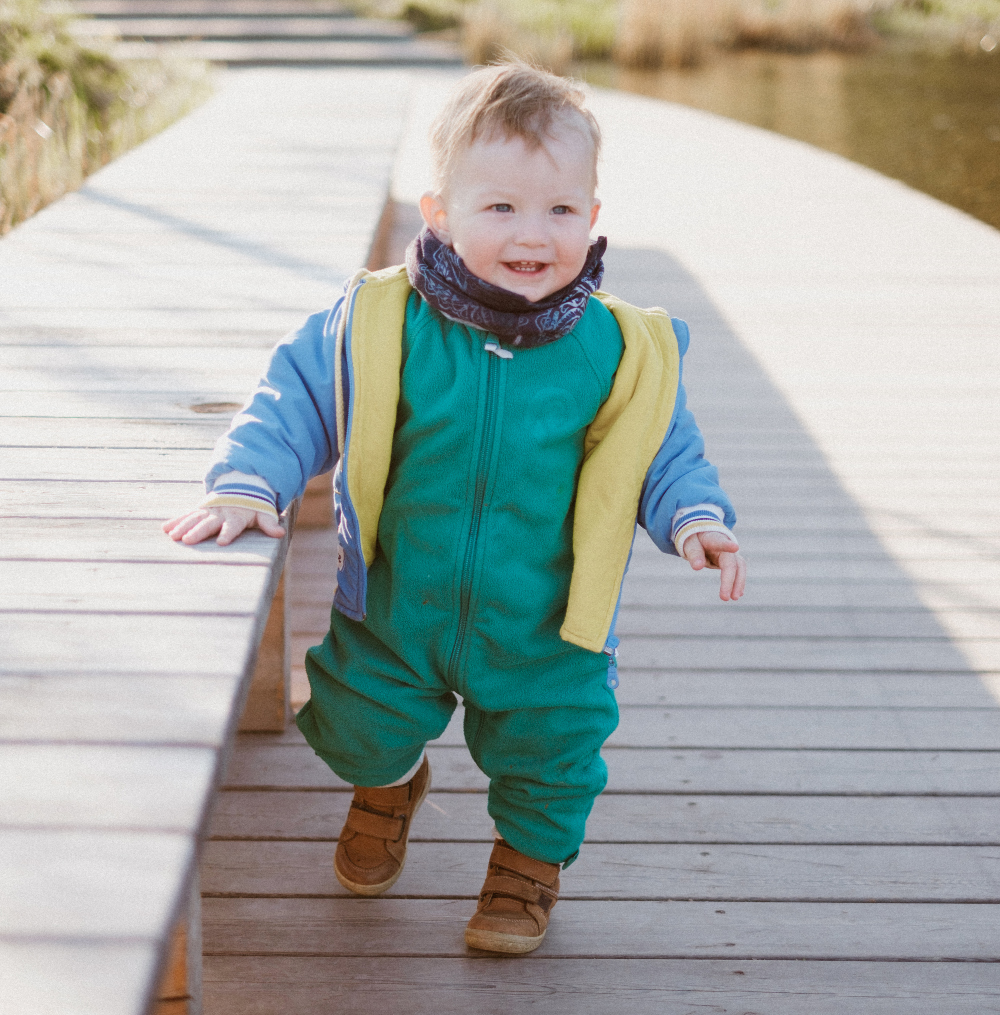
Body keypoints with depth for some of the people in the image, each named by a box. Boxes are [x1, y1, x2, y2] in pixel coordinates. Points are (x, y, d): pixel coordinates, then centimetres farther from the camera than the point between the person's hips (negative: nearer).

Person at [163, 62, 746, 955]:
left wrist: (693, 515, -17)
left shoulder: (619, 352, -14)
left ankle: (532, 854, 47)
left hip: (544, 634, 0)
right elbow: (297, 398, -6)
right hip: (395, 609, 1)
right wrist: (248, 482, -18)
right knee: (360, 729, 15)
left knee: (550, 752, 13)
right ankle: (389, 780, 53)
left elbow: (664, 451, 0)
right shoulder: (377, 324, -16)